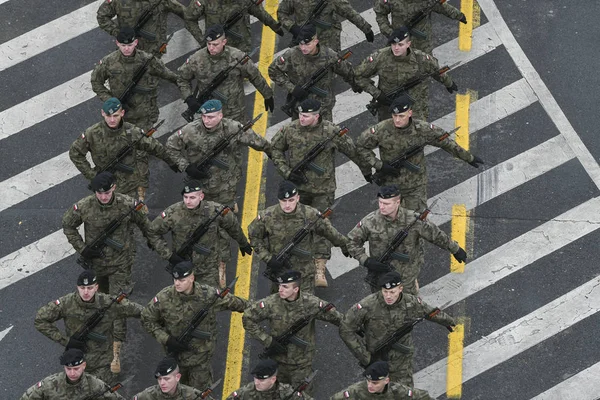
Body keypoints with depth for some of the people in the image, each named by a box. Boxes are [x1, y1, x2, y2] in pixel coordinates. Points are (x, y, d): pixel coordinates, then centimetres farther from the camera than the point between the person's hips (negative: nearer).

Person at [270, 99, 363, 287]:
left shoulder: (332, 131, -14)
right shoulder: (290, 130, -9)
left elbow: (353, 151, -5)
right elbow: (274, 149, 4)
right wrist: (287, 172, -7)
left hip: (323, 188, -2)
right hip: (298, 186, 3)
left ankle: (320, 271, -7)